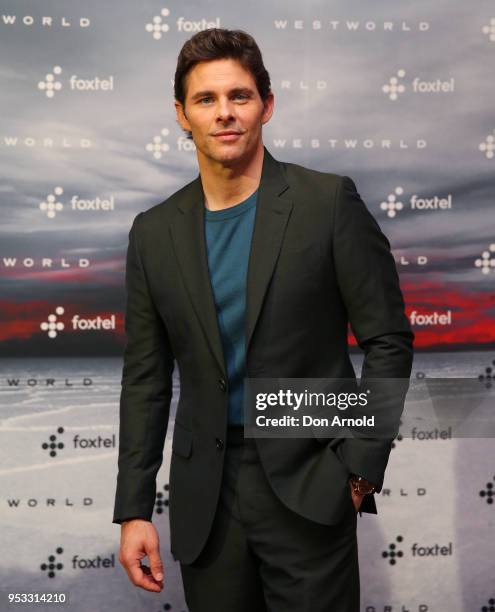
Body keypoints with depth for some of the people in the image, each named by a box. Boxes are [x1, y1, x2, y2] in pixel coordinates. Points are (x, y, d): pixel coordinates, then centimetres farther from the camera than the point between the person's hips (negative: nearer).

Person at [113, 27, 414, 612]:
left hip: (307, 488, -3)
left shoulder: (328, 202, -6)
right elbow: (146, 378, 7)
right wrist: (133, 511, 5)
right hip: (203, 496, 3)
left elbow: (389, 340, -4)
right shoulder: (153, 232, 4)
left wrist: (360, 468, -9)